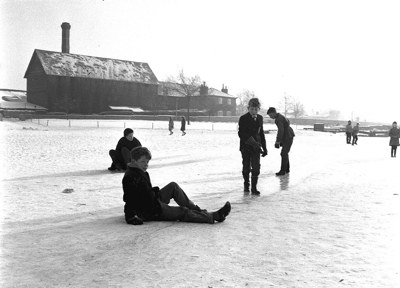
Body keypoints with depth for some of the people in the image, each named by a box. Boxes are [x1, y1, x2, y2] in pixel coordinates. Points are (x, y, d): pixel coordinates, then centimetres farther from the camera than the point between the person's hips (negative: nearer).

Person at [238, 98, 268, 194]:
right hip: (246, 147, -3)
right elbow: (241, 133, -14)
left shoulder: (260, 118, 8)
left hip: (256, 147, 3)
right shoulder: (243, 118, -8)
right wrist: (253, 143, -24)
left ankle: (254, 188, 4)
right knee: (246, 168, 7)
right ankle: (246, 185, 25)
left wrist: (264, 148, 12)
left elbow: (261, 133, 15)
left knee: (256, 168, -4)